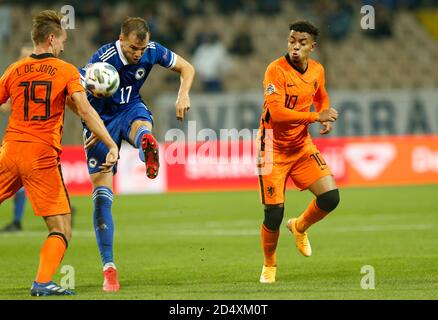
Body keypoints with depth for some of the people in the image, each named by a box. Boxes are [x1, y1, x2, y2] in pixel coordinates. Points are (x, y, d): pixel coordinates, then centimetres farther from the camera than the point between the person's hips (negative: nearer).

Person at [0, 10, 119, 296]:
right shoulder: (66, 71, -1)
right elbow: (85, 110, -11)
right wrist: (112, 145, -14)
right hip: (42, 158, -3)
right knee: (62, 231, 1)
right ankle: (43, 281, -18)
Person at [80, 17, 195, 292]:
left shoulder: (153, 51, -12)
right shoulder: (103, 59, -25)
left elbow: (187, 68, 5)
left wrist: (184, 95, -14)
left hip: (130, 108, 3)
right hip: (103, 118, -2)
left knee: (142, 127, -39)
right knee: (102, 195, -8)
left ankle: (149, 149, -79)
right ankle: (109, 269, -4)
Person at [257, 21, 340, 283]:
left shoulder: (317, 70, 0)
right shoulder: (276, 70, -20)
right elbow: (277, 112, -30)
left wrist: (327, 118, 0)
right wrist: (316, 116, -27)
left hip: (302, 145, 5)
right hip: (273, 149, -5)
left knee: (330, 197, -9)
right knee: (274, 214, -7)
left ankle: (300, 227, 24)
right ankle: (269, 266, 20)